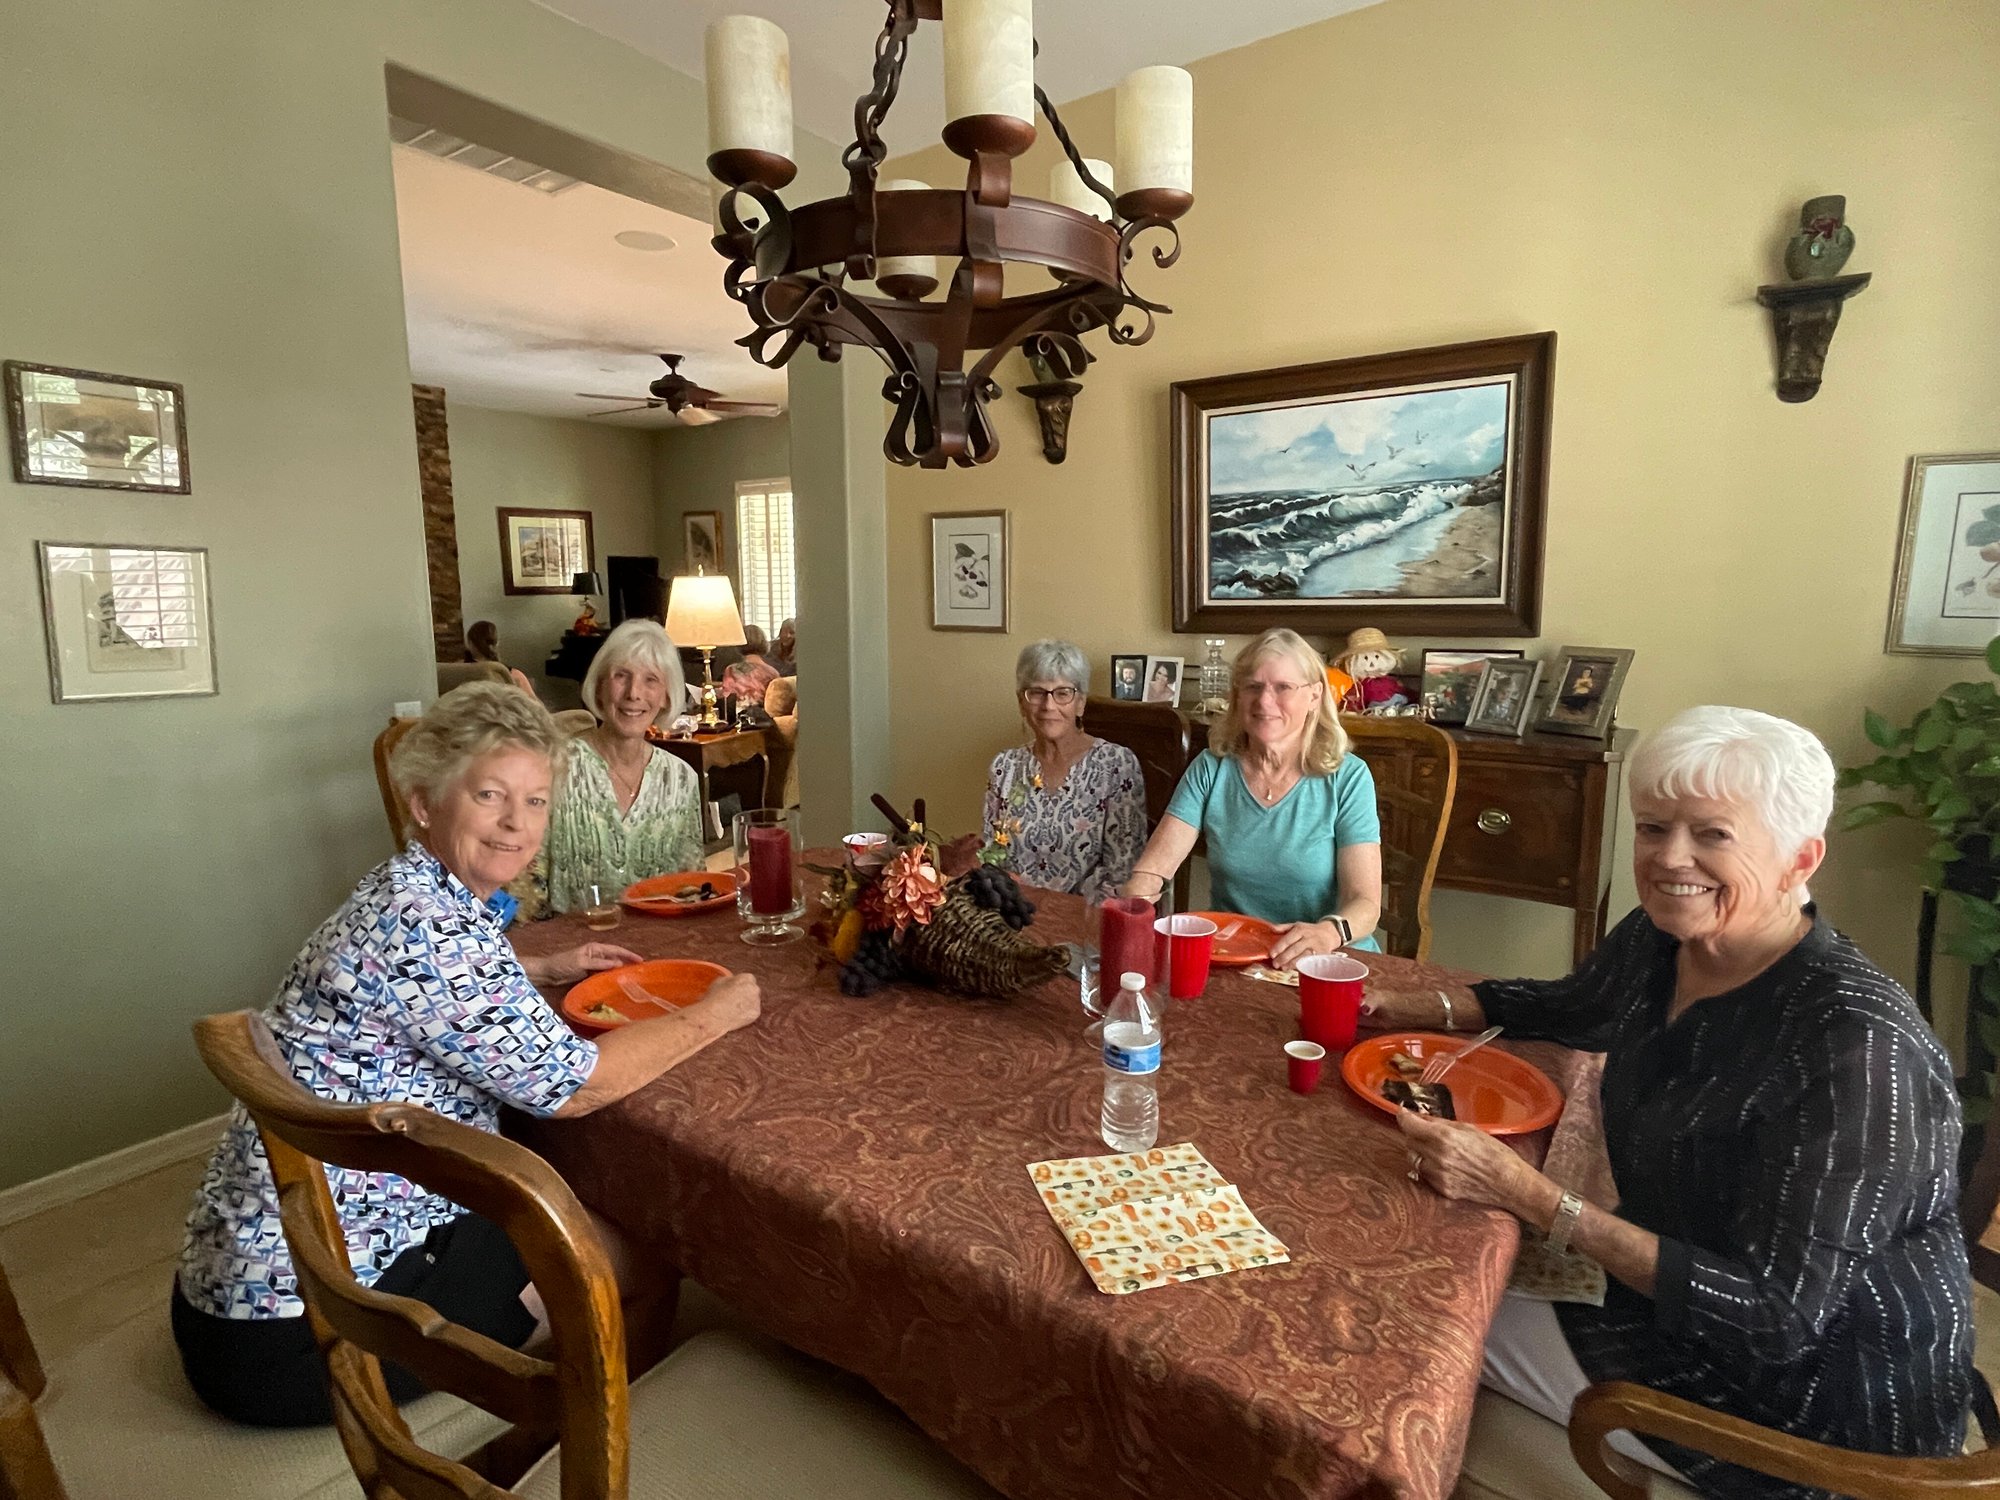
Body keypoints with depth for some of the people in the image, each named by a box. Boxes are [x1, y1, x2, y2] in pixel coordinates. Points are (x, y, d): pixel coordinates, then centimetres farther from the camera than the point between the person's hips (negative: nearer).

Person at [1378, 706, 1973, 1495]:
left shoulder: (1854, 1044, -31)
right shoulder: (1658, 939, -9)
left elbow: (1772, 1317, -29)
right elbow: (1570, 1009, 13)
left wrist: (1525, 1192, -35)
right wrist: (1419, 1008, -1)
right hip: (1682, 1309, 6)